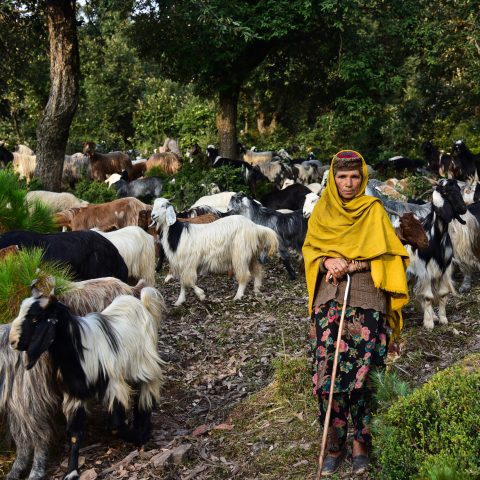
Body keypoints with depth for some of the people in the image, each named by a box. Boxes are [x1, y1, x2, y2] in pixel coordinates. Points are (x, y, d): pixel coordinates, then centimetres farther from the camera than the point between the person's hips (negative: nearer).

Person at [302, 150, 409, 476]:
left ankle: (361, 445, 8)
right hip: (329, 300, 2)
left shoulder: (373, 210, 5)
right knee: (329, 373, -3)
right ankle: (334, 445, 6)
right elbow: (310, 249, 12)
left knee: (362, 373, -4)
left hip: (366, 301, -2)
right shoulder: (322, 210, 13)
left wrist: (350, 265, -13)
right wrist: (327, 263, -10)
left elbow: (385, 254, 0)